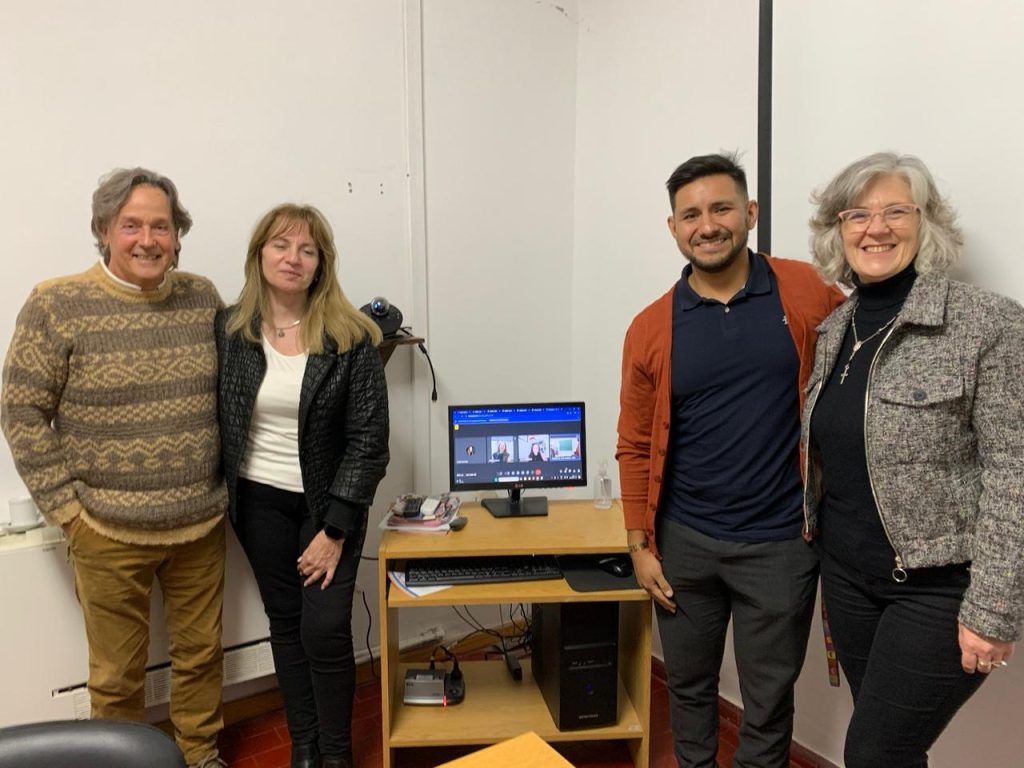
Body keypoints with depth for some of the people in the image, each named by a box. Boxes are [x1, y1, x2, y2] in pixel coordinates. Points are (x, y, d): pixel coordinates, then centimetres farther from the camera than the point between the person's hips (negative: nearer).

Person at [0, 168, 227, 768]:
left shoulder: (203, 298, 1)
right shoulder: (57, 306, -8)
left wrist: (226, 483, 7)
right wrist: (65, 505, -8)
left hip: (202, 523, 3)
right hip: (108, 532, -3)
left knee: (202, 654, 18)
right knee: (117, 674, 13)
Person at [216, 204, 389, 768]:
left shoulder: (351, 338, -13)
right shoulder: (229, 329, -4)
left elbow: (369, 439, -13)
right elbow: (217, 423, 5)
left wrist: (334, 530, -14)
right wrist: (224, 501, 0)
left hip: (328, 502, -3)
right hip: (260, 501, 3)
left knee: (325, 629, -4)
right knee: (285, 622, 14)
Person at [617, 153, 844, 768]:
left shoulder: (807, 293, -7)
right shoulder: (651, 329, -4)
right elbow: (636, 447, 1)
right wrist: (640, 545, 0)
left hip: (780, 544, -1)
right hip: (683, 543, 2)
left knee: (768, 700, 15)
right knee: (689, 686, 20)